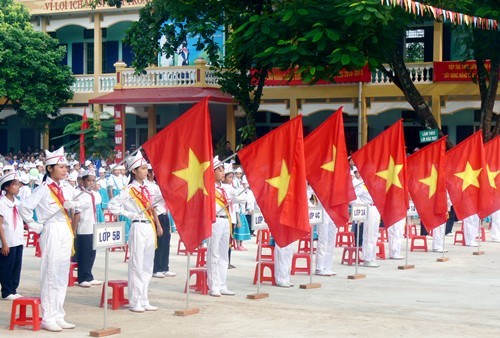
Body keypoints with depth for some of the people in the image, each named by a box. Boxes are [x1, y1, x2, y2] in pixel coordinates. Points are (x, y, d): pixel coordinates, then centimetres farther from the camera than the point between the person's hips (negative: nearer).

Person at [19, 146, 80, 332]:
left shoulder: (66, 188, 10)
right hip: (51, 233, -7)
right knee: (50, 274, -5)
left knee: (63, 275, 9)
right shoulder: (43, 189, -9)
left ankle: (59, 316, 16)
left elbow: (74, 203, 22)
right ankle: (48, 318, 1)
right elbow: (24, 207, -15)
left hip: (66, 232, 7)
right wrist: (35, 226, -11)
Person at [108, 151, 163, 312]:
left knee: (147, 266, 10)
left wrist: (158, 225, 12)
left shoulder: (146, 188, 13)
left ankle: (144, 301, 16)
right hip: (138, 228, -7)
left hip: (150, 228, 7)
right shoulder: (129, 190, -8)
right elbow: (112, 205, -11)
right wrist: (129, 214, -10)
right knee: (137, 265, -4)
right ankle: (135, 302, 2)